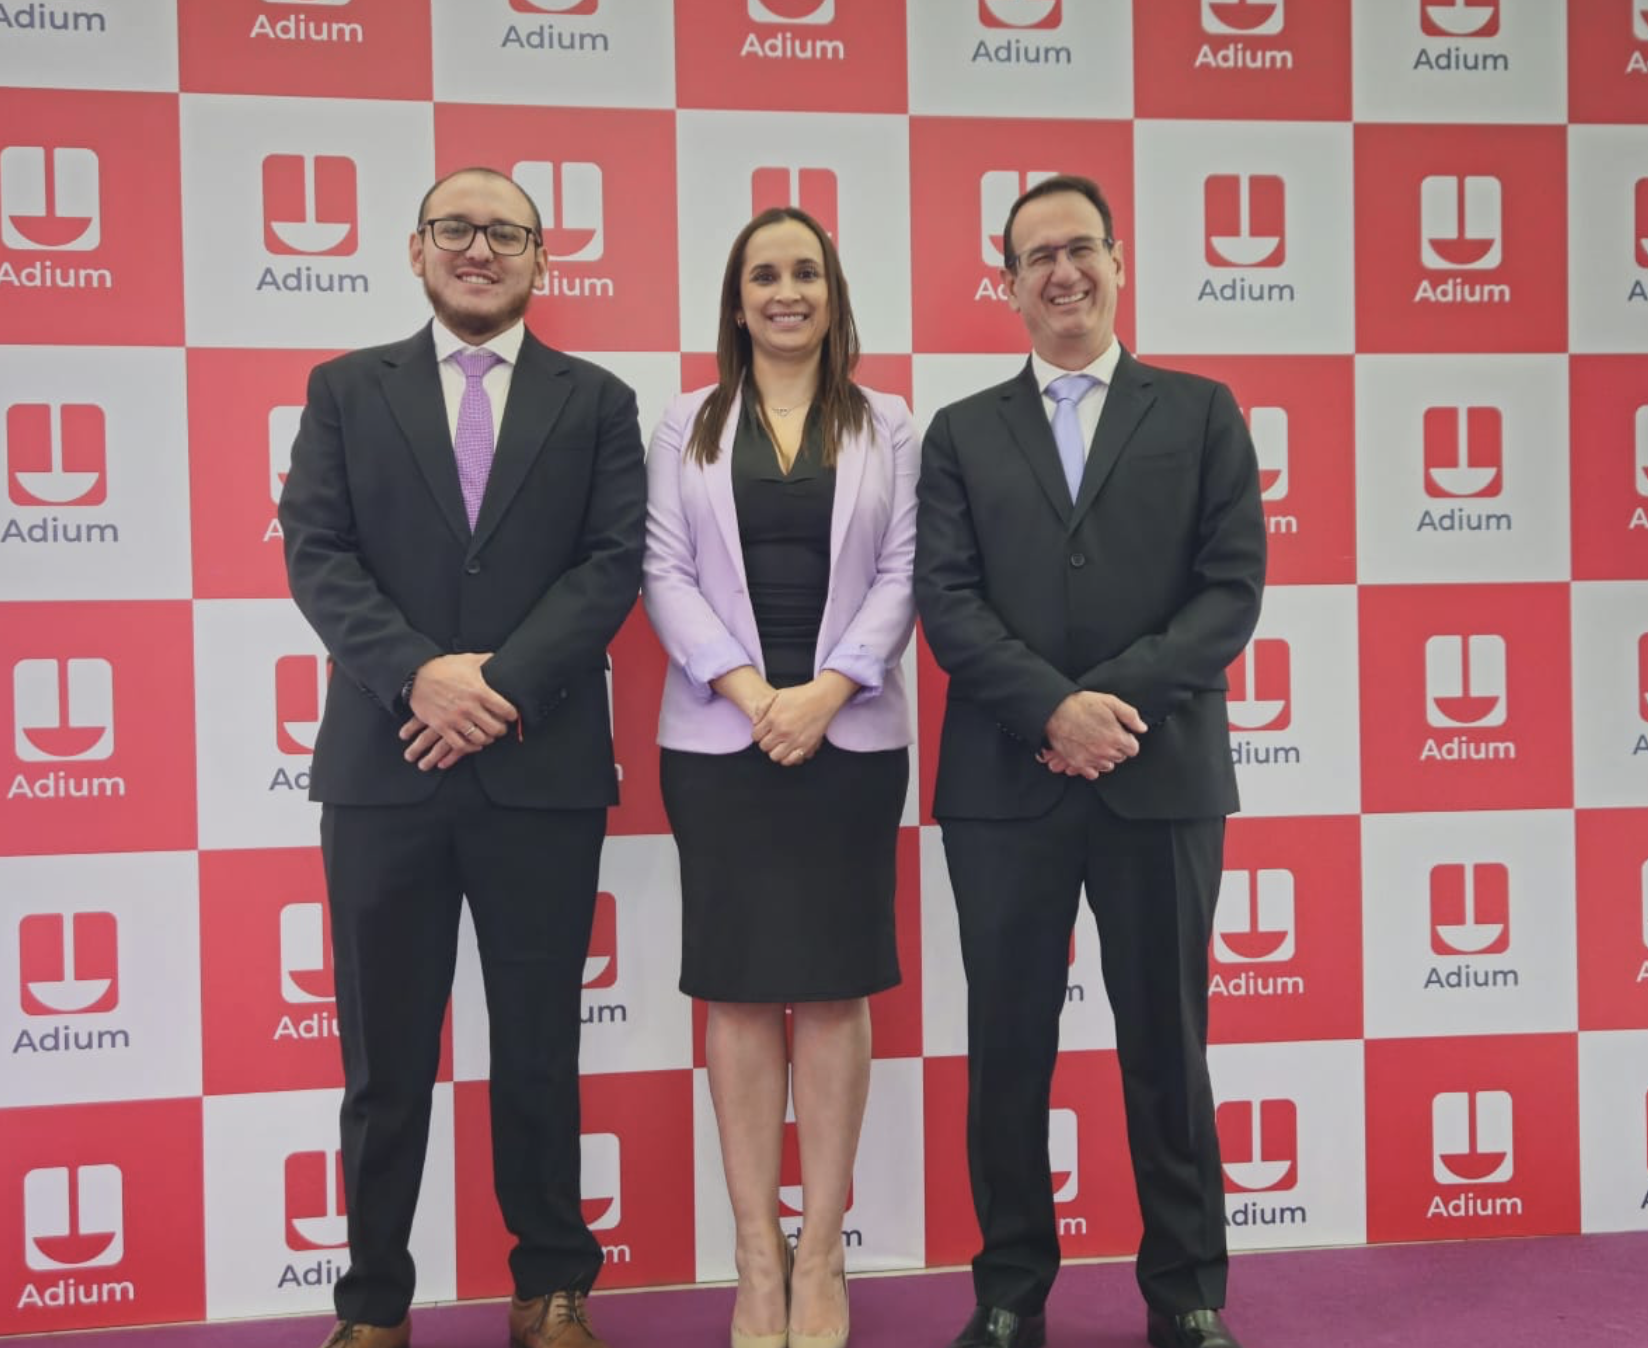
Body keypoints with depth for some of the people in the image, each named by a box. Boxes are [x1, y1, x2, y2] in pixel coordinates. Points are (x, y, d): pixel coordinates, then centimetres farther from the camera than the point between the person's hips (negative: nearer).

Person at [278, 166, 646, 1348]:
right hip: (383, 764, 1)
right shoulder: (347, 391, 10)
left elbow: (613, 564, -2)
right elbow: (316, 552, -1)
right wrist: (419, 673, -16)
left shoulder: (598, 402, 8)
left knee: (539, 1045, 9)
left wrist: (503, 685, -15)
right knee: (383, 1051, 7)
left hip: (542, 768, 0)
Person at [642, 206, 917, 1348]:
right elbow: (666, 571, 1)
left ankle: (821, 1255, 10)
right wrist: (744, 687, -12)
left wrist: (828, 688, -12)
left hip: (851, 735, 0)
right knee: (739, 986, 2)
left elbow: (901, 575, 1)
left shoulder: (888, 428, 8)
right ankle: (758, 1256, 10)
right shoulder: (687, 426, 9)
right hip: (719, 736, 1)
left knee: (835, 985, 2)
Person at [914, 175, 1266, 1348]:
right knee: (1008, 1047, 7)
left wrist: (1120, 699, -13)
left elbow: (1233, 587, -1)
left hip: (1163, 774, -1)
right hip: (1005, 782, 1)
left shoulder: (1201, 413, 8)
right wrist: (1055, 708, -15)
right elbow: (946, 602, 0)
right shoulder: (962, 434, 11)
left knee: (1167, 1041, 7)